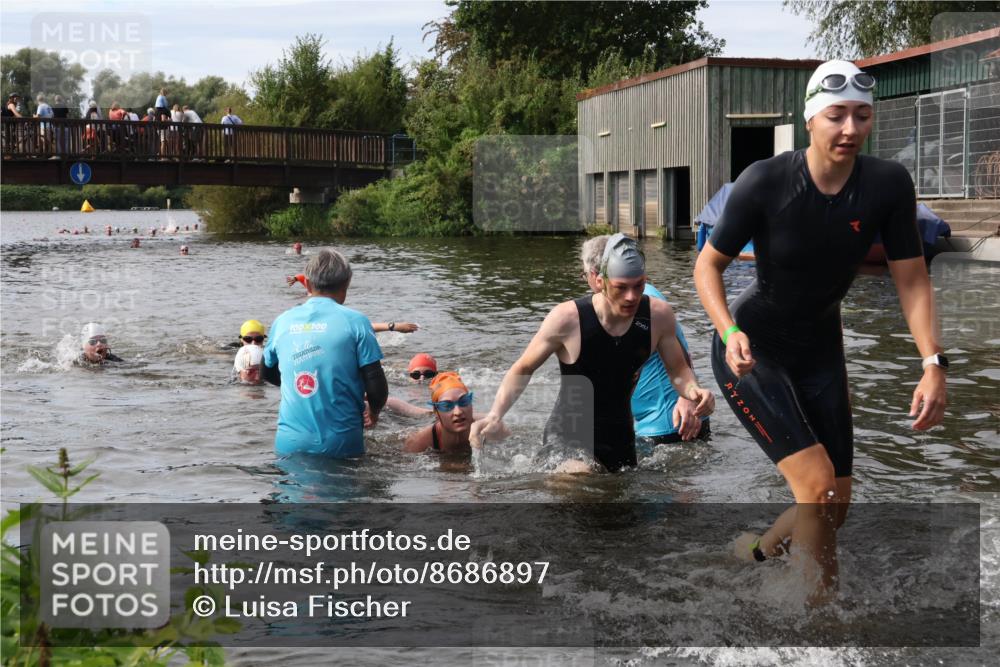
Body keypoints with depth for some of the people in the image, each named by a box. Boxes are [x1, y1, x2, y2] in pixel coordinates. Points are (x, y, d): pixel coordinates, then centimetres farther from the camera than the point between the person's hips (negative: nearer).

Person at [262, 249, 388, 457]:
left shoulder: (283, 321, 8)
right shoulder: (355, 321, -4)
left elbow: (267, 373, 24)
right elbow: (376, 384, -5)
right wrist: (374, 411, 16)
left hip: (290, 443, 3)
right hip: (339, 445, -3)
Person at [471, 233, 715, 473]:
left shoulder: (658, 316, -11)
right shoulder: (567, 318, -22)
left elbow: (677, 369, 3)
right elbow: (522, 369, -9)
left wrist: (692, 389, -22)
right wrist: (495, 416, -24)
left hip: (619, 436, 5)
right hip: (568, 435, -5)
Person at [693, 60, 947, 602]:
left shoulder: (888, 185, -14)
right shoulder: (765, 182, -23)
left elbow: (912, 279, -9)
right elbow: (708, 264, -12)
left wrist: (933, 364, -21)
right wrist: (730, 332, -28)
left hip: (819, 350, 5)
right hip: (751, 350, -5)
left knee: (836, 506, 8)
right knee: (818, 483, -20)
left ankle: (753, 554, 36)